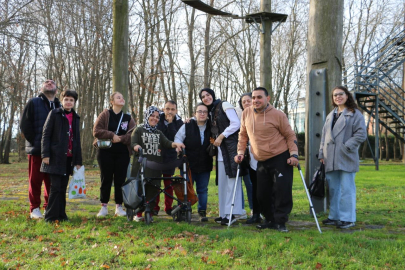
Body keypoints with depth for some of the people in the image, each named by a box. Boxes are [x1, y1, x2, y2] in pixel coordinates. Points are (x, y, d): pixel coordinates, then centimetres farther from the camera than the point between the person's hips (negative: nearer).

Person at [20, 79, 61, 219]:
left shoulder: (60, 107, 13)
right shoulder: (33, 103, 3)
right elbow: (24, 125, -3)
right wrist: (35, 142, -7)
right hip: (37, 150, -3)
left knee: (52, 181, 6)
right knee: (35, 180, 1)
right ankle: (34, 209, 9)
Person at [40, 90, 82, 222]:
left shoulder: (76, 118, 16)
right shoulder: (54, 114, 1)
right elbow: (46, 134, -4)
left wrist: (78, 160, 14)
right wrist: (45, 154, -13)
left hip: (69, 158, 5)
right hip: (55, 157, -5)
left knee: (63, 188, 7)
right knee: (55, 187, -7)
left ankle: (61, 215, 12)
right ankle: (51, 216, -1)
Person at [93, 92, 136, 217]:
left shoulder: (128, 118, 10)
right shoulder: (105, 114, 2)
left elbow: (133, 134, -1)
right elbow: (96, 131, -7)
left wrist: (120, 138, -16)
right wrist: (112, 135, -15)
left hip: (122, 153, 2)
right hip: (105, 152, -2)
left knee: (120, 179, 3)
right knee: (106, 179, 2)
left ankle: (119, 206, 11)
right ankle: (104, 207, 10)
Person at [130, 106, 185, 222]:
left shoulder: (159, 133, 21)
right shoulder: (139, 130, 10)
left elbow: (166, 142, 4)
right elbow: (133, 143, -5)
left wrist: (175, 144, -17)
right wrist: (137, 147, -29)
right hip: (141, 165, -3)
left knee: (153, 190, 1)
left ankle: (149, 213, 10)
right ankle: (138, 214, 6)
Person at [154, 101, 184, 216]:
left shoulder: (178, 122, -2)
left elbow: (176, 138, -17)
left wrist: (170, 123, -21)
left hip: (170, 155, 0)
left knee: (169, 183, 6)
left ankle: (168, 207, 15)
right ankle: (154, 207, 6)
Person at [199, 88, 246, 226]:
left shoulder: (224, 105, -2)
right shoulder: (211, 111, 20)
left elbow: (236, 123, -11)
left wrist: (221, 136, -10)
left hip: (231, 147, -8)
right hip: (221, 149, 8)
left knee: (231, 179, -10)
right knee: (222, 182, 5)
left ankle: (231, 213, -11)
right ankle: (224, 213, 8)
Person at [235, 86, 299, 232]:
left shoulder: (277, 114, -10)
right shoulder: (246, 113, 3)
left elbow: (290, 135, -4)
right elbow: (243, 135, 14)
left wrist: (294, 154, -13)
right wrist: (240, 152, 5)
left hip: (280, 159, -5)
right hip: (261, 161, 5)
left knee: (282, 191, -8)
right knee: (262, 193, 8)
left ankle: (280, 221, 2)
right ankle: (270, 220, 23)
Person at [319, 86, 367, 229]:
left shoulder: (355, 114, -1)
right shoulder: (331, 115, 20)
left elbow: (361, 134, -8)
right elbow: (324, 136, 21)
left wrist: (347, 146, -15)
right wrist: (322, 154, 12)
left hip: (346, 158, -6)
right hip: (330, 159, 6)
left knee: (346, 188, -4)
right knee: (333, 189, 10)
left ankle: (348, 218, 1)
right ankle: (334, 217, 18)